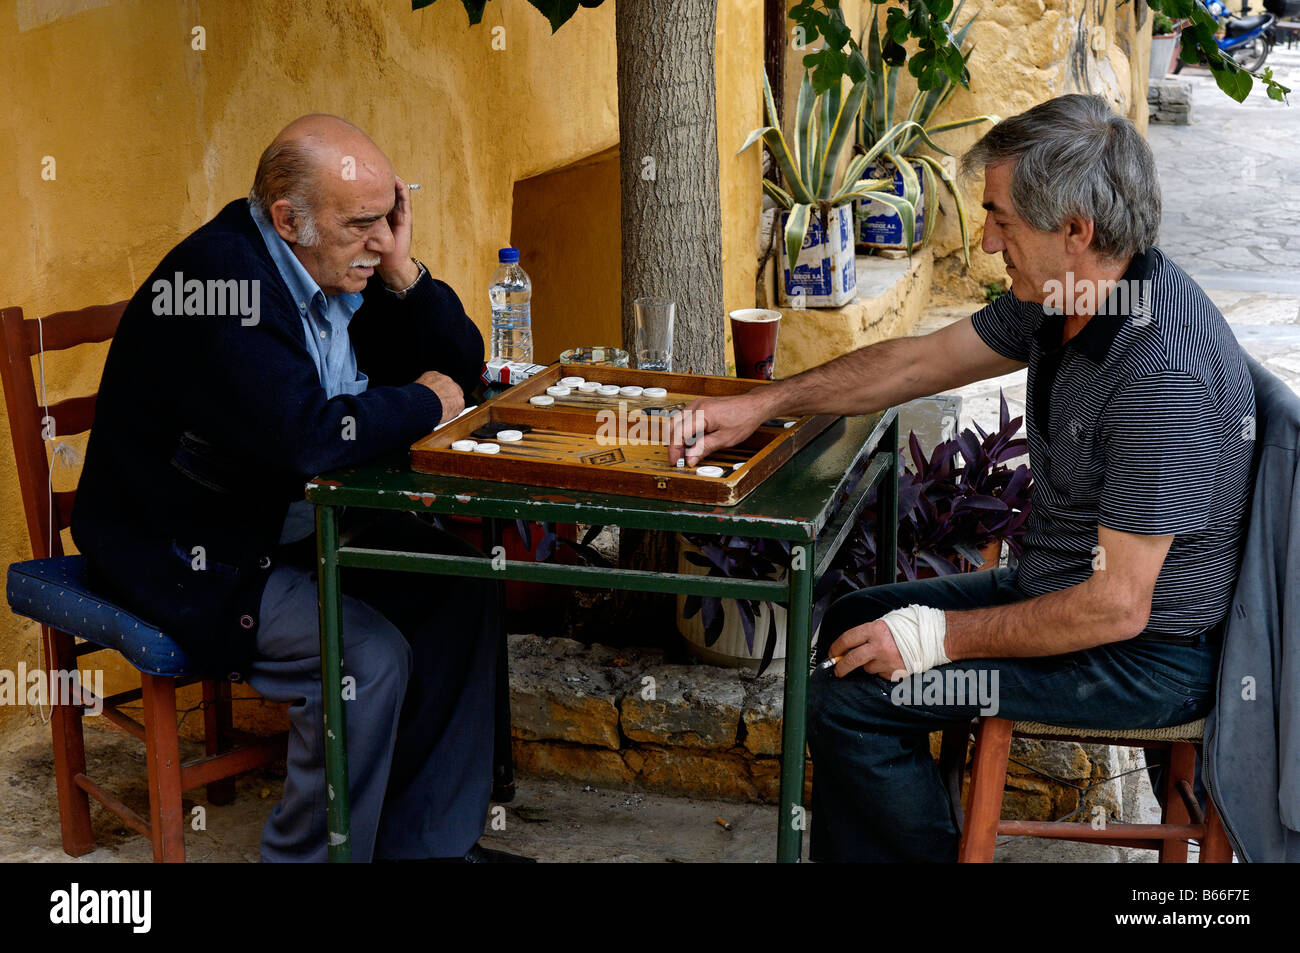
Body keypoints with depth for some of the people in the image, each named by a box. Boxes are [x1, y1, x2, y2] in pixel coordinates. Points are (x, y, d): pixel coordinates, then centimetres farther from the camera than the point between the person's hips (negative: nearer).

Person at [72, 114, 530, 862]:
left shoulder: (344, 267, 2)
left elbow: (462, 364, 10)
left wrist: (403, 270, -8)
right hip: (189, 556, -9)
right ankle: (310, 854, -2)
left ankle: (424, 841, 10)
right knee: (369, 657, -25)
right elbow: (306, 435, -36)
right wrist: (424, 403, -18)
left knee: (464, 589, -1)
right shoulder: (216, 280, -25)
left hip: (294, 519, 9)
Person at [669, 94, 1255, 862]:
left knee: (853, 698, -14)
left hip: (1149, 652, -10)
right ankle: (854, 852, 27)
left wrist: (940, 637, -21)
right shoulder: (1066, 296, -3)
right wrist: (761, 406, 9)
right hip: (1066, 587, 10)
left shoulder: (1164, 375, -32)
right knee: (852, 624, 17)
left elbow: (1116, 607, -29)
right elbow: (923, 361, 10)